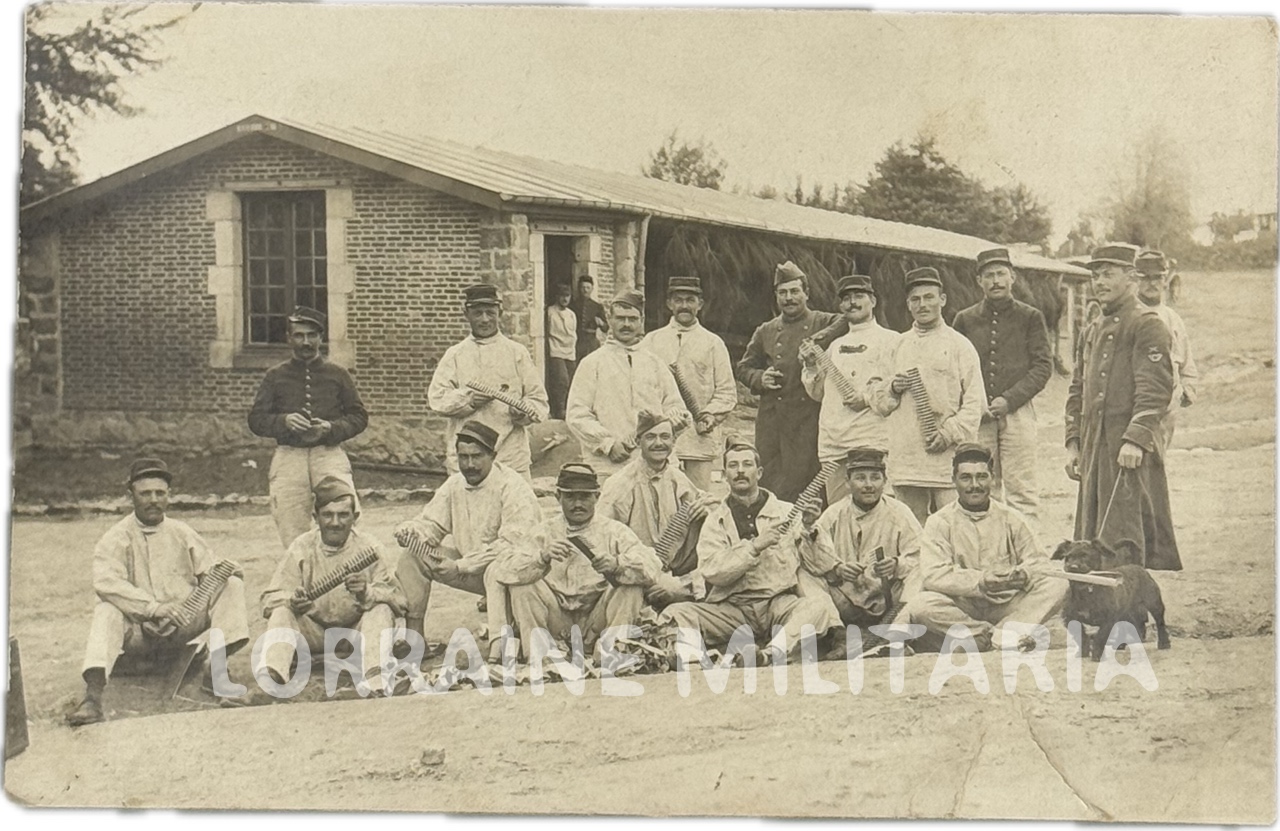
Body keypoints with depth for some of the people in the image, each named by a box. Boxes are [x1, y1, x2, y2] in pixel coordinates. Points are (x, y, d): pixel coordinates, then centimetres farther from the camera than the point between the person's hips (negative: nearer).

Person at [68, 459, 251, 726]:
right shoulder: (115, 539, -2)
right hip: (138, 631, -2)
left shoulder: (183, 534, 10)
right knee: (106, 611, -32)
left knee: (231, 584, -13)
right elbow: (107, 583, -19)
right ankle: (93, 696, -46)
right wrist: (154, 607, -30)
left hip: (182, 628, 3)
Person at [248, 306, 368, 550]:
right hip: (289, 455, 1)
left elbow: (359, 417, 12)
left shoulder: (337, 374, 13)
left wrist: (332, 428, -8)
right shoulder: (275, 376, 13)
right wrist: (283, 421, -12)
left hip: (329, 453, -1)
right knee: (292, 537, -4)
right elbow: (256, 419, 9)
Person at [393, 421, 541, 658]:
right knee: (412, 558, -6)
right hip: (470, 570, 7)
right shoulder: (454, 485, 4)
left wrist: (461, 566, -29)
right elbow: (432, 523, 6)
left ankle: (499, 649, -50)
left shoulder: (513, 486, -19)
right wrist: (410, 531, -20)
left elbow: (512, 544, -28)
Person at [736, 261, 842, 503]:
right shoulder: (765, 332, 17)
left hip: (809, 419, -4)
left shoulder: (826, 324, 5)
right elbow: (744, 367, 24)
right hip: (771, 420, 4)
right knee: (766, 486, 3)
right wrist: (759, 379, 1)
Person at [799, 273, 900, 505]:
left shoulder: (890, 340, 3)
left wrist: (870, 397, -15)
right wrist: (811, 366, 7)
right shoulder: (836, 345, 22)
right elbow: (818, 393, 23)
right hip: (832, 442, 6)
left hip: (870, 442, -6)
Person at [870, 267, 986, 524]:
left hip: (946, 456, -4)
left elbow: (975, 402, 0)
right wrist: (892, 389, -2)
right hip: (905, 459, 4)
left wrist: (950, 434, -13)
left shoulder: (958, 344, 5)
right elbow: (879, 401, 19)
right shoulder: (899, 345, 16)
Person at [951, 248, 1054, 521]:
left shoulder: (1030, 317, 7)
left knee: (1021, 489, -5)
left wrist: (1008, 400, -11)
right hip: (976, 417, 2)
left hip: (1018, 412, -2)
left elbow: (1043, 366, 1)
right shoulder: (965, 320, 11)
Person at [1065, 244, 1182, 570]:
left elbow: (1155, 388, -15)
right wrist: (1073, 443, 12)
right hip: (1095, 447, 8)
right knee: (1092, 537, 9)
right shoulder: (1093, 331, 19)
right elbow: (1077, 390, 20)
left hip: (1133, 449, -8)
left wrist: (1135, 439, -22)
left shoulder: (1147, 324, -6)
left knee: (1128, 536, -6)